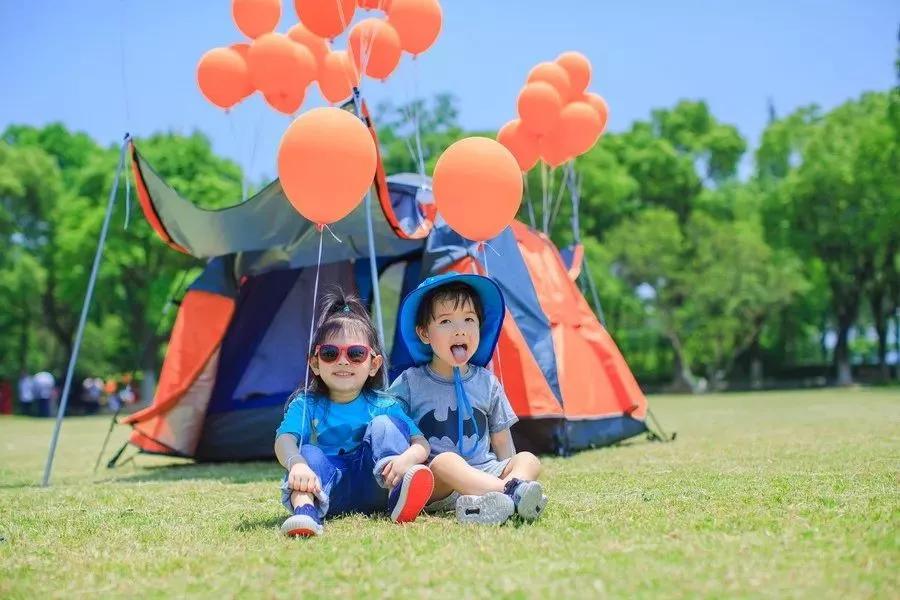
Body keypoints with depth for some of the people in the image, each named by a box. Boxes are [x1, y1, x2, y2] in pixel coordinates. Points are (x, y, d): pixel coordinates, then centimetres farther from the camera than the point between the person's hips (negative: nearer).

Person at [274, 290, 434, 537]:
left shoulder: (383, 405, 4)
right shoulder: (306, 405, 3)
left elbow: (421, 443, -7)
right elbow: (284, 439, -17)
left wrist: (406, 458, -34)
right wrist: (297, 464, -42)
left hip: (373, 487, 0)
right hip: (328, 492, 0)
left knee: (382, 425, -16)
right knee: (309, 453, -25)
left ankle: (401, 498, -38)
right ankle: (305, 511, -52)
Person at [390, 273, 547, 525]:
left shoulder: (487, 383, 12)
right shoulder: (409, 383, 3)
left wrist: (509, 474, 7)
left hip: (485, 472, 4)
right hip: (434, 483, -4)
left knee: (528, 460, -19)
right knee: (446, 460, -34)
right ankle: (514, 492, -49)